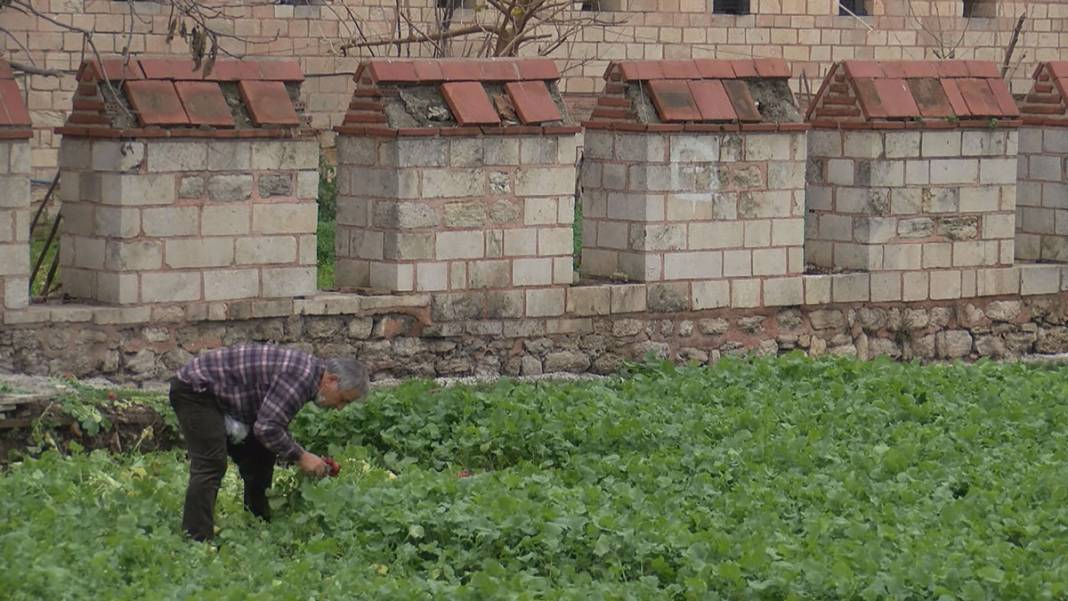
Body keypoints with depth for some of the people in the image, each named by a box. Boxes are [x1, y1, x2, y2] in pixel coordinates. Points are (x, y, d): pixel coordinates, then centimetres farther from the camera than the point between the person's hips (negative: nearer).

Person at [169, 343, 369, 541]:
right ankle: (196, 540, -25)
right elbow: (266, 428, -28)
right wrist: (300, 456, -17)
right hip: (194, 390, -11)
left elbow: (275, 424, 17)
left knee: (260, 458, 13)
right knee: (211, 466, -20)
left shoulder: (307, 371, 6)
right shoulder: (300, 376, -26)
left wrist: (302, 456, 7)